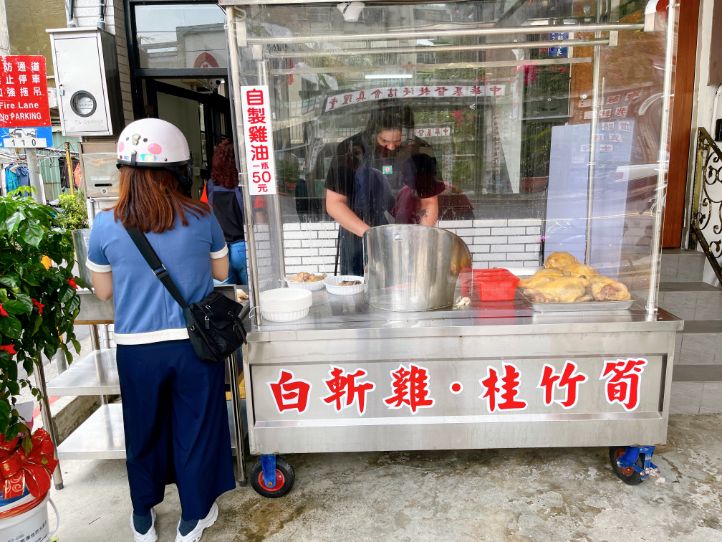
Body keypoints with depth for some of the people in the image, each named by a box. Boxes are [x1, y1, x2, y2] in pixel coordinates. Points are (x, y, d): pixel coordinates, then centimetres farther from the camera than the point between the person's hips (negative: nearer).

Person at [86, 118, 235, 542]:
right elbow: (221, 273, 6)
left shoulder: (106, 226, -8)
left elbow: (103, 291, 4)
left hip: (137, 348, 1)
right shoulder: (202, 218, -9)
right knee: (195, 429, 16)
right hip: (194, 344, -1)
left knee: (144, 431, 21)